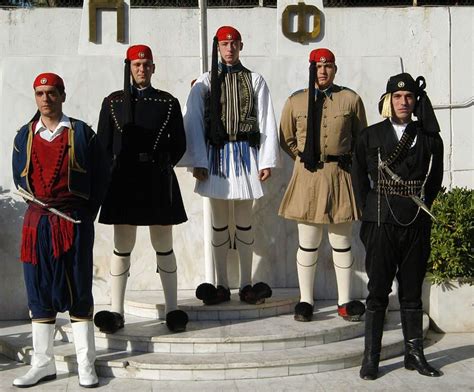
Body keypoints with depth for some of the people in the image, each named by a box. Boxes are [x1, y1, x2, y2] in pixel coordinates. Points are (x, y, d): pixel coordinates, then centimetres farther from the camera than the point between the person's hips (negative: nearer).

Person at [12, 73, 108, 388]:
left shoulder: (82, 133, 2)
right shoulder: (25, 136, 10)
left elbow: (100, 177, 2)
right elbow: (19, 179, 13)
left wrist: (88, 214, -3)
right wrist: (39, 207, 3)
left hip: (75, 222, -3)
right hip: (37, 223, 3)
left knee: (79, 291, 1)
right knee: (39, 293, 7)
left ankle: (86, 366, 9)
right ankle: (43, 364, 18)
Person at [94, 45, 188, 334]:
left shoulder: (168, 102, 5)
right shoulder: (113, 102, 6)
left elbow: (179, 144, 7)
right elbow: (103, 146, 6)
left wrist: (161, 167, 1)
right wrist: (113, 174, -1)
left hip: (159, 182, 0)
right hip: (124, 181, 0)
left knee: (164, 247, 6)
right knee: (122, 249, 3)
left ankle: (173, 310, 13)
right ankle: (116, 312, 9)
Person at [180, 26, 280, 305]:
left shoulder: (255, 80, 6)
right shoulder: (205, 82, 5)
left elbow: (267, 121, 3)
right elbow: (194, 123, 1)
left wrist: (267, 160, -4)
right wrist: (198, 162, -6)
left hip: (246, 153, 0)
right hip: (216, 154, 0)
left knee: (245, 220, 5)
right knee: (219, 222, 5)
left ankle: (247, 284, 14)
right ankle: (222, 286, 13)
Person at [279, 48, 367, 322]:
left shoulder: (351, 99, 2)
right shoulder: (295, 101, 4)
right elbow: (286, 139, 14)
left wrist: (347, 161, 3)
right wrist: (304, 158, 5)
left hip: (340, 176, 0)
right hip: (308, 178, 0)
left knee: (342, 243, 8)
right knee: (308, 244, 5)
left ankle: (345, 302, 18)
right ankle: (306, 301, 17)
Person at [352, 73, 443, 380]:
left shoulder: (429, 138, 6)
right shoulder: (370, 136, 3)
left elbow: (435, 178, 12)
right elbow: (359, 178, 6)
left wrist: (422, 207, 7)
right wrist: (371, 211, 3)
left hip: (417, 224, 2)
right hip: (382, 223, -1)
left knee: (412, 292, 9)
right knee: (378, 291, 2)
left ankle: (415, 354, 18)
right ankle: (371, 357, 8)